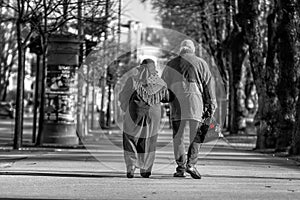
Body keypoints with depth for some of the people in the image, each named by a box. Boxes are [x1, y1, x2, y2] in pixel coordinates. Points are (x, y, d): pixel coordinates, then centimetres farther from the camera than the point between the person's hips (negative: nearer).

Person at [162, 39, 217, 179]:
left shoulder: (171, 64, 14)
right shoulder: (200, 63, 8)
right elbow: (209, 84, 3)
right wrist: (212, 105, 5)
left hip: (176, 103, 2)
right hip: (196, 102, -2)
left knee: (178, 137, 7)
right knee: (196, 136, 3)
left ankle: (181, 167, 4)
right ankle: (191, 164, -11)